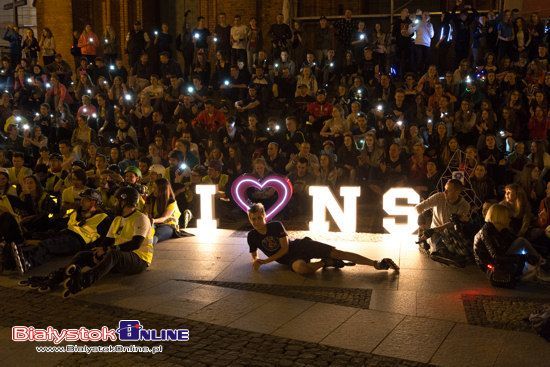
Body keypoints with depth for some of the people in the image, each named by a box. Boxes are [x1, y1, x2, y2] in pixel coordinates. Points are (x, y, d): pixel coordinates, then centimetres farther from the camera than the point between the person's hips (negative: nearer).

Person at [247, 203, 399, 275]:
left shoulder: (276, 226, -9)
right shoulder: (252, 236, 0)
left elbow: (285, 248, -12)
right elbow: (254, 255, 14)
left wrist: (265, 261, -17)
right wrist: (256, 261, -11)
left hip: (301, 245, -1)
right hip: (290, 259, 1)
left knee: (337, 253, -17)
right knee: (301, 268, -40)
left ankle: (377, 263, -14)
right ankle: (326, 263, -10)